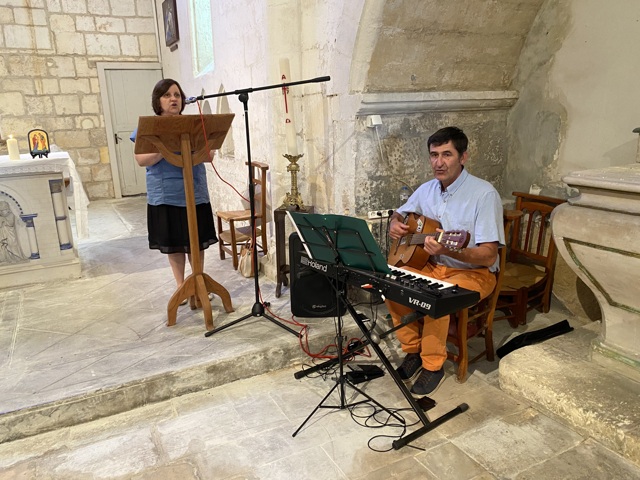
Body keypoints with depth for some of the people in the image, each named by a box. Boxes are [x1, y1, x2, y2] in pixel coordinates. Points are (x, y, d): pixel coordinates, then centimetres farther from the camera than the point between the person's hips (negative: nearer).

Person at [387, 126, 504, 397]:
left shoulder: (484, 194, -19)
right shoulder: (427, 190, 2)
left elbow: (489, 256, -23)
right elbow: (401, 213, 20)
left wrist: (448, 250, -40)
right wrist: (395, 224, -5)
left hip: (473, 272, -6)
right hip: (432, 266, 6)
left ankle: (433, 366, -8)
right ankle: (413, 352, 2)